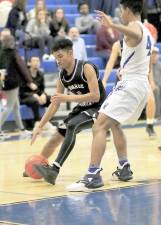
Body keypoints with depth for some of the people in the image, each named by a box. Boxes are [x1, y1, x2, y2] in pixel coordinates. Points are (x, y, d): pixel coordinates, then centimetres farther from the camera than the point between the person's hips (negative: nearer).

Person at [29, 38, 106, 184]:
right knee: (57, 136, 6)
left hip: (98, 108, -8)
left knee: (72, 126, -31)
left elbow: (95, 96, -29)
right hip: (82, 108, 8)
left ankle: (55, 170, -36)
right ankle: (37, 165, 27)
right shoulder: (62, 76, -1)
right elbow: (55, 104, 6)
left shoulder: (86, 68, -22)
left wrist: (69, 98, -34)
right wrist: (40, 126, 1)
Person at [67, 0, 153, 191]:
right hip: (143, 84, 10)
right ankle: (124, 168, 28)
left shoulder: (134, 26, -10)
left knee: (99, 127, -16)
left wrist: (112, 25, -51)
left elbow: (135, 34, -38)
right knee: (114, 124, 29)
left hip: (129, 85, -10)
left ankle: (93, 176, -26)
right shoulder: (147, 32, 20)